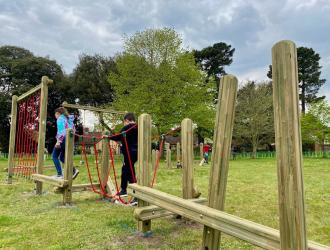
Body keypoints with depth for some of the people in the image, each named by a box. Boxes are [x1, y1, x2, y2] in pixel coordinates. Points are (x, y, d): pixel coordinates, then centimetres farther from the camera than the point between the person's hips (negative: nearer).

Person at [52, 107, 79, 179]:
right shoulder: (69, 119, 23)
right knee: (62, 157, 15)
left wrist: (58, 141, -20)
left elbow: (61, 131, -16)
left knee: (54, 156, 6)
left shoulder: (60, 119, -3)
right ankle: (74, 170, -2)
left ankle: (59, 174, -1)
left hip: (63, 139, -8)